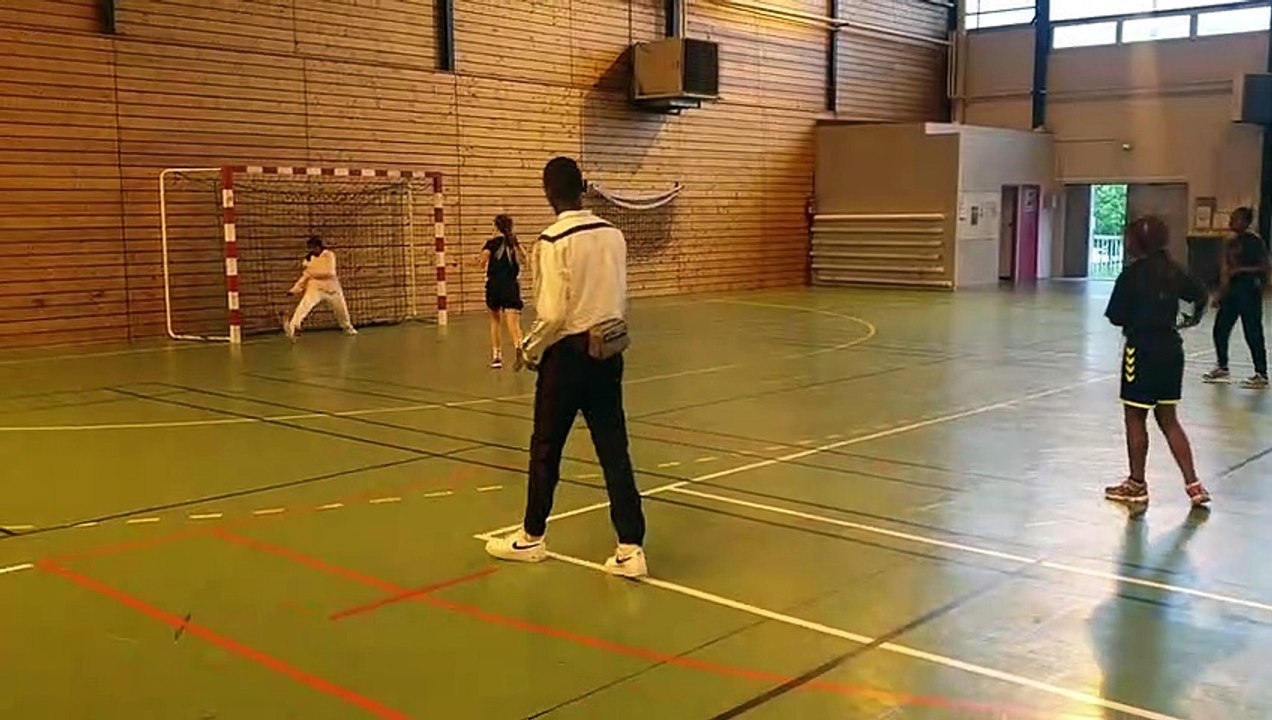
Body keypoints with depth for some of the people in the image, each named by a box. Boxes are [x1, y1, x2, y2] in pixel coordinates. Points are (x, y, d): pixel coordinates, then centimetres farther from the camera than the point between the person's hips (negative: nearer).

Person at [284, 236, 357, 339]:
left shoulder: (329, 255, -12)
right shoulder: (309, 258, 0)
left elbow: (328, 272, -25)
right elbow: (305, 275, 6)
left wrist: (310, 272, -25)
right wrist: (295, 289, -2)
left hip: (331, 287, -1)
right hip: (315, 288, 1)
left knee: (341, 309, 16)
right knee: (304, 305, -25)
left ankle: (348, 328, 44)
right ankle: (291, 327, -38)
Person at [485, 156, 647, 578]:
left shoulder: (553, 241, -15)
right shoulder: (613, 234, 2)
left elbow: (553, 313, -17)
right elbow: (622, 301, 10)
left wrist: (529, 350, -2)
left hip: (567, 354, -5)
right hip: (607, 353, 5)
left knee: (545, 449, 11)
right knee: (614, 451, 7)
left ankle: (532, 538, 27)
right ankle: (630, 548, 5)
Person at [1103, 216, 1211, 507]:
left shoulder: (1132, 273, -14)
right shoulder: (1172, 271, 5)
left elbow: (1116, 316, -16)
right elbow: (1200, 294, 17)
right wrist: (1194, 317, 36)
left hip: (1143, 350, -7)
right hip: (1171, 349, 7)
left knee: (1135, 418, 6)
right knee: (1169, 420, 14)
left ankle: (1137, 485, 15)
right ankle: (1193, 484, 10)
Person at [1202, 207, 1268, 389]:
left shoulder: (1255, 242, -11)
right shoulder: (1230, 242, 11)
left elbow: (1264, 268, -14)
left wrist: (1241, 270, -22)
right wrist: (1221, 292, 14)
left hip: (1249, 290, -8)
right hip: (1231, 289, 8)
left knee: (1253, 334, -4)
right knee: (1220, 329, 11)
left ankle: (1261, 375, 4)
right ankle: (1222, 368, 26)